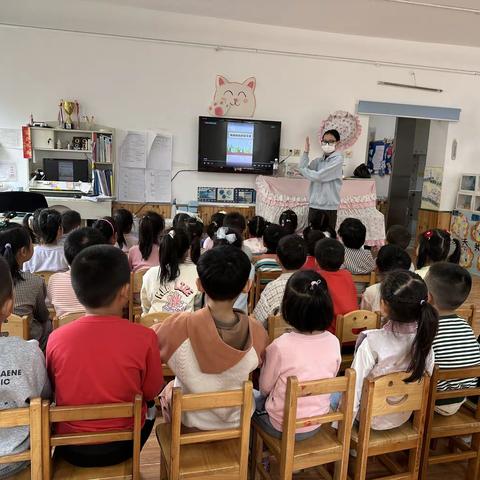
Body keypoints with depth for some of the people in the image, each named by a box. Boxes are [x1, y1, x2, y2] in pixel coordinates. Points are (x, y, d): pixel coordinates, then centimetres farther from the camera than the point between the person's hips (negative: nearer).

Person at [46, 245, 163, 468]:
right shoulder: (144, 337, -22)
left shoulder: (56, 338, -17)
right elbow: (151, 392, -7)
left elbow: (52, 389, 2)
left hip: (69, 448, 2)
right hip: (122, 445, -1)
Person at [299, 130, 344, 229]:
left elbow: (318, 176, -15)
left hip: (328, 207, -5)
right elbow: (302, 169, 0)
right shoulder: (318, 160, 11)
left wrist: (304, 170, 0)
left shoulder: (338, 159, -7)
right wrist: (306, 152, -7)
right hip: (314, 205, 5)